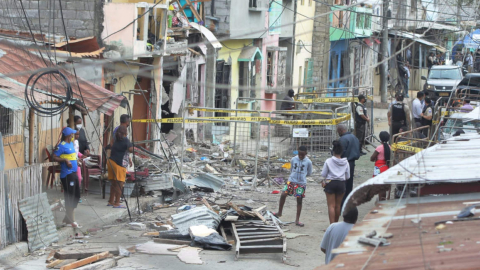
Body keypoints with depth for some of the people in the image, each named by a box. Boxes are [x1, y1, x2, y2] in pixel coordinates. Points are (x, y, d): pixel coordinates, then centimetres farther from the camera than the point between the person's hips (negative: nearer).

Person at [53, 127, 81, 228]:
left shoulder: (71, 143, 15)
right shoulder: (62, 146, -12)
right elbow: (54, 157, -15)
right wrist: (65, 160, -24)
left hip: (73, 173, 10)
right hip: (67, 174, -10)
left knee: (76, 196, 13)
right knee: (69, 197, -6)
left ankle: (67, 219, 21)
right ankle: (70, 221, -1)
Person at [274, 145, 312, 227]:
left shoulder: (308, 162, -4)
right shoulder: (293, 159, 2)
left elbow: (309, 173, 7)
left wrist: (301, 174, 2)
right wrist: (293, 175, 6)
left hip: (301, 183, -2)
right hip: (291, 181, 2)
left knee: (299, 200, 2)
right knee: (283, 194, -11)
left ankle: (297, 220, 9)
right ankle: (279, 212, 9)